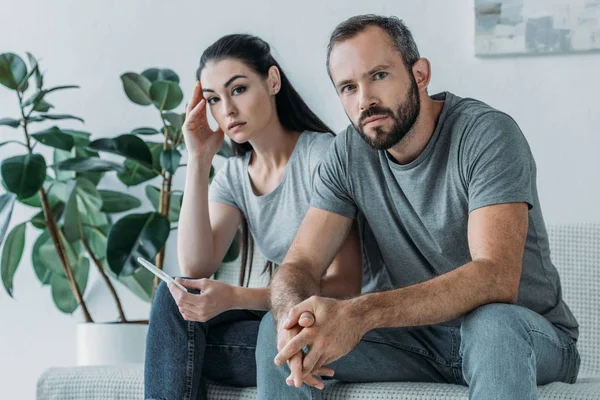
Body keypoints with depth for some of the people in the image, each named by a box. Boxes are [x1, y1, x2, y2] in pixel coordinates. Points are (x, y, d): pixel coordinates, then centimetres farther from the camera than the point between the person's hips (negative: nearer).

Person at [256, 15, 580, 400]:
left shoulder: (487, 134, -20)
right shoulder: (349, 154, -2)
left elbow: (496, 277, -32)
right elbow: (299, 265, -4)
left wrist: (362, 313, -43)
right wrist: (294, 313, -31)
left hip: (528, 334, -5)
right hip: (421, 338, 5)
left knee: (492, 323, -40)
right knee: (278, 330, -12)